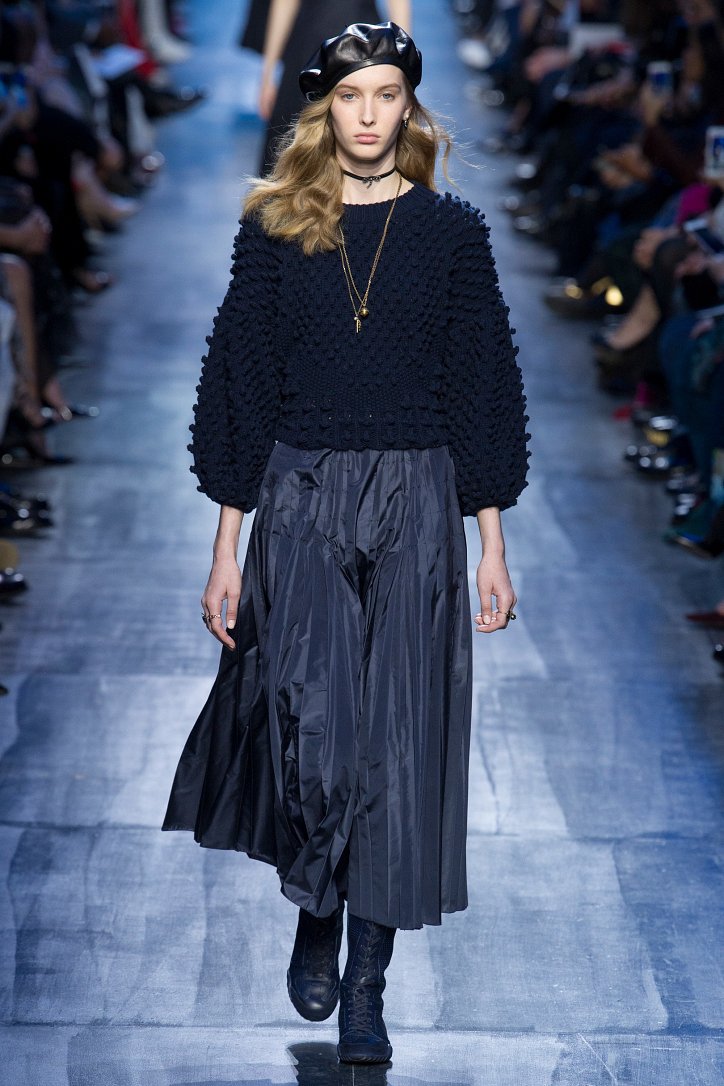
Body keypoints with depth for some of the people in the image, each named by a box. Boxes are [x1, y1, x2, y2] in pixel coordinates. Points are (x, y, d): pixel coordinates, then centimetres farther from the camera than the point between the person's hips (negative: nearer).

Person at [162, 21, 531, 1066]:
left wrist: (493, 547, 2)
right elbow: (240, 385, 4)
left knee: (398, 736, -1)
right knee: (310, 729, -7)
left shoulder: (451, 229, 3)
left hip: (417, 506, 0)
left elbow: (481, 390, 5)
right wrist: (226, 550, 1)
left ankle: (367, 980, 10)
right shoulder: (275, 228, 3)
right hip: (301, 500, 0)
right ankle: (316, 912, 23)